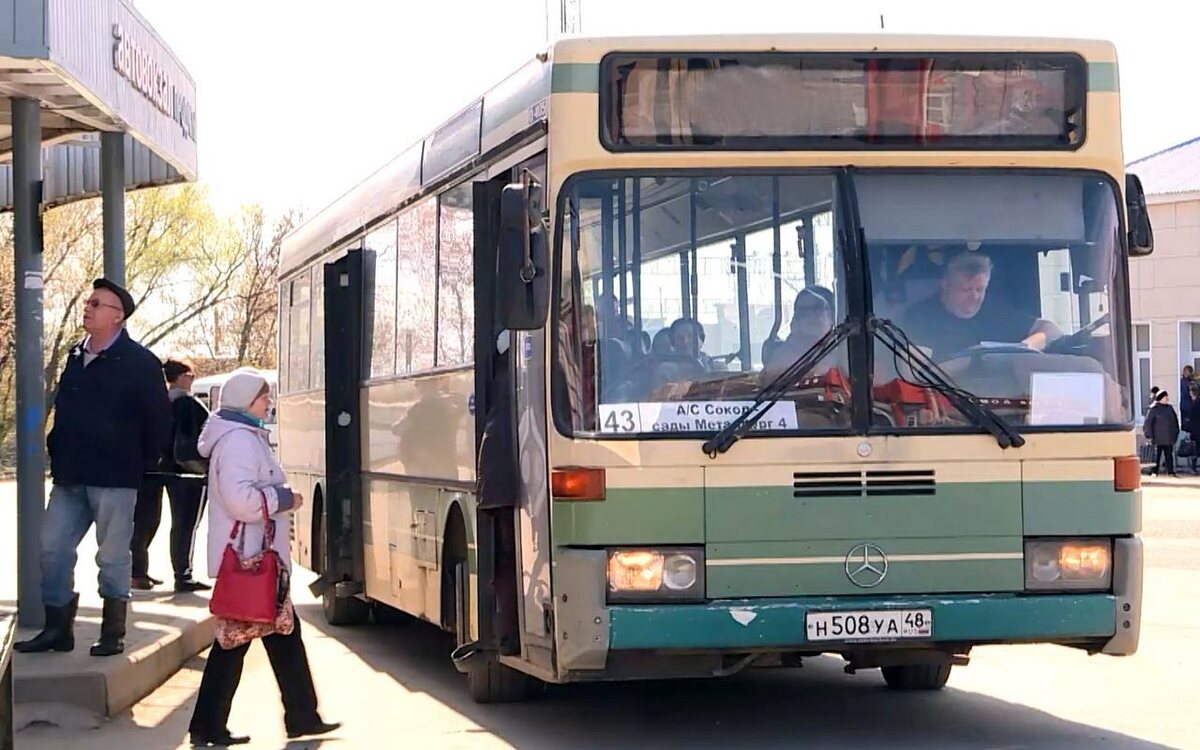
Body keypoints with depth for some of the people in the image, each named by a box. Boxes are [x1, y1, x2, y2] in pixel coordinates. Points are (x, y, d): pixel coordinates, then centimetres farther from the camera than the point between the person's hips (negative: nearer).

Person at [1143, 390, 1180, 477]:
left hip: (1169, 438, 5)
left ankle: (1171, 471, 12)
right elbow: (1148, 423, -9)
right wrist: (1149, 435, -11)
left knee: (1169, 455, 7)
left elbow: (1175, 421, 19)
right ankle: (1154, 471, 5)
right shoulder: (1154, 409, -7)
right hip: (1159, 438, -5)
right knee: (1157, 455, -2)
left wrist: (1175, 433, 15)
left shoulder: (1169, 408, 11)